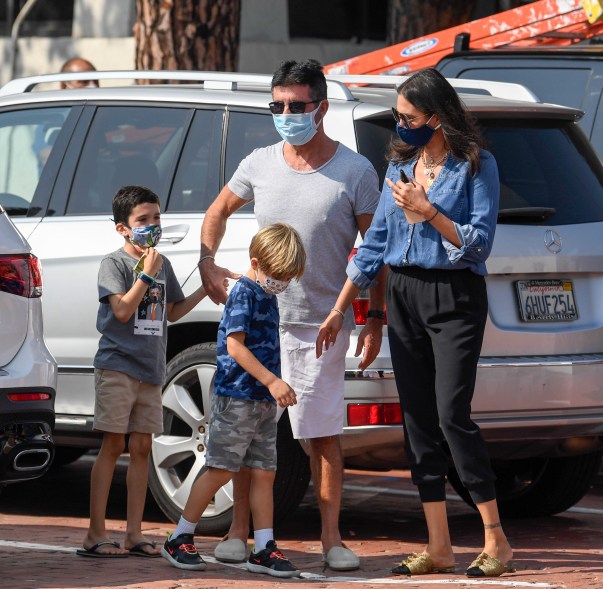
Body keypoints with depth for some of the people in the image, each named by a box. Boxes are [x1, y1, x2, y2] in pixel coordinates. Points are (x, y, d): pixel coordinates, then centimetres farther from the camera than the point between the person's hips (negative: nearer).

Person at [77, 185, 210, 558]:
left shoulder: (163, 265, 14)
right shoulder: (114, 263, -6)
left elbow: (173, 312, 23)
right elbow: (122, 310, -17)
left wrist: (205, 289, 13)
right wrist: (146, 272, -17)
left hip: (151, 369, 6)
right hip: (118, 366, -6)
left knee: (141, 448, 6)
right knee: (113, 446, -7)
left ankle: (135, 533, 10)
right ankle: (96, 534, -5)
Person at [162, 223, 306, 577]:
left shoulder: (267, 296, 15)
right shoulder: (245, 292, -11)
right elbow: (235, 345, -19)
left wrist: (275, 386, 16)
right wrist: (271, 380, -24)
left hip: (264, 401, 8)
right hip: (236, 397, -8)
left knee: (264, 473, 5)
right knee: (221, 470, -5)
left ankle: (264, 549, 6)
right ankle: (179, 540, 4)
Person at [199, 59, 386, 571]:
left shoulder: (355, 172, -4)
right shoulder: (259, 165, 4)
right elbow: (219, 212, 21)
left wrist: (376, 319, -5)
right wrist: (207, 264, 5)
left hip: (322, 325, -3)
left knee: (325, 434, 0)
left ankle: (332, 538, 7)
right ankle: (239, 531, 12)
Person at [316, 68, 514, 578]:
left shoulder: (475, 165, -6)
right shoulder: (401, 165, 12)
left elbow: (480, 241, -10)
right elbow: (375, 243, 14)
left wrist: (427, 211, -18)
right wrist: (339, 310, 11)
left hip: (455, 298, -6)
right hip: (403, 298, 6)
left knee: (453, 416, -13)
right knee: (418, 421, 4)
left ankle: (496, 542, -4)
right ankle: (439, 548, 8)